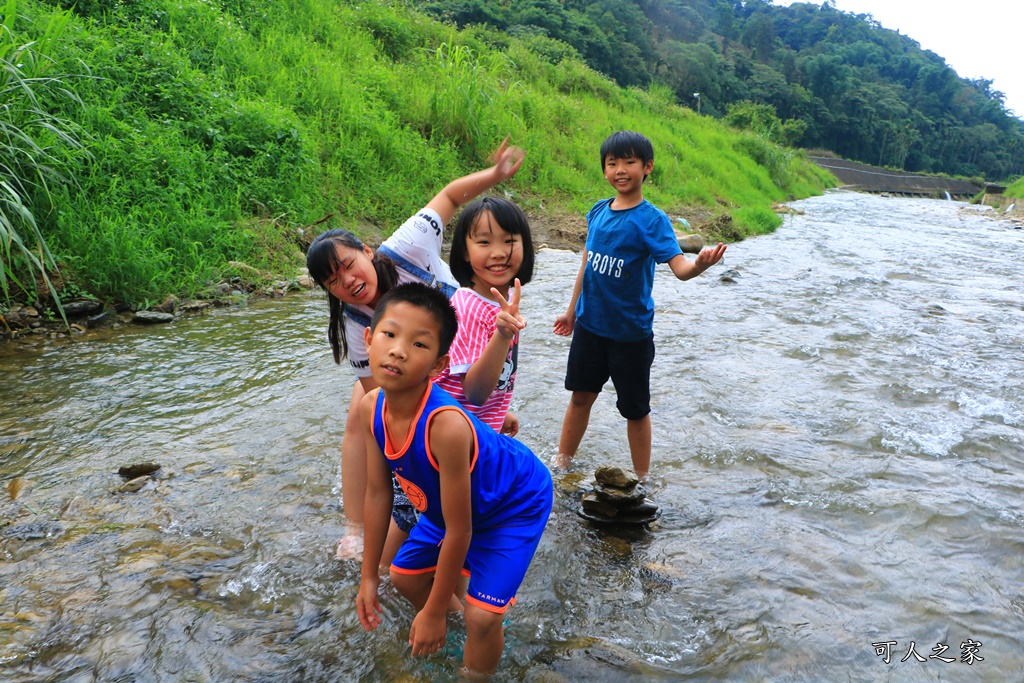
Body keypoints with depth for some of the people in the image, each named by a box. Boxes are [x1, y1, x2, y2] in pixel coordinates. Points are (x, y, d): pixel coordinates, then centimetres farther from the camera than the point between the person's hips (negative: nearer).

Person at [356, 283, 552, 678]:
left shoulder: (445, 425, -42)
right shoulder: (370, 407, -21)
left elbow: (458, 532, -30)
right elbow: (377, 493, -6)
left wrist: (433, 614, -18)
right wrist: (368, 576, 3)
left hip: (516, 505, -7)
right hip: (457, 500, 7)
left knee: (481, 616, -13)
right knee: (404, 575, 17)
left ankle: (475, 673, 19)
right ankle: (448, 621, 47)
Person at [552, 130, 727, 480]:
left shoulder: (652, 219, -15)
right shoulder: (598, 211, 2)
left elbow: (679, 266, -28)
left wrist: (701, 262, -51)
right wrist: (571, 310, 18)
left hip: (630, 331, -5)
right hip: (589, 323, 5)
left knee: (635, 409, 8)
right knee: (581, 395, 17)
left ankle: (642, 480, 26)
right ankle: (561, 463, 35)